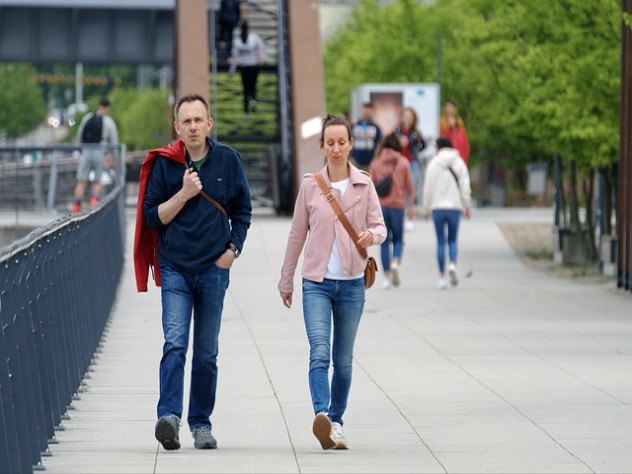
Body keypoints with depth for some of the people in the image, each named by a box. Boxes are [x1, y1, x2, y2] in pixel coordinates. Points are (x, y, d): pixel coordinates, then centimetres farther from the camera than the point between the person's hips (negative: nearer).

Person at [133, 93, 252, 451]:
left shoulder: (228, 160, 4)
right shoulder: (164, 164, 0)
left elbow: (242, 211, 12)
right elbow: (153, 217, -1)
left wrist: (232, 250, 1)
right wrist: (184, 194, -13)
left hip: (214, 269, 2)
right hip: (175, 268, -2)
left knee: (207, 353, 7)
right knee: (175, 343, -17)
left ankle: (201, 423, 15)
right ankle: (169, 416, -27)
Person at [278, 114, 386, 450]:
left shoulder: (364, 184, 2)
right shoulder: (310, 185, 1)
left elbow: (379, 226, 1)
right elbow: (297, 234, 9)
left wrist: (371, 236, -24)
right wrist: (286, 281, 14)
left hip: (352, 283, 1)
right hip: (317, 282, -1)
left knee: (343, 359, 9)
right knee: (320, 353, -18)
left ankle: (336, 423, 20)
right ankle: (322, 416, -32)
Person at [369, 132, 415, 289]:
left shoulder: (376, 163, 2)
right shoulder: (403, 163, 0)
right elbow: (410, 187, 0)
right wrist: (411, 206, 6)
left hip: (381, 205, 1)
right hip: (397, 205, -1)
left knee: (385, 242, 6)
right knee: (398, 239, 13)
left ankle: (387, 277, 2)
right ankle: (396, 263, -16)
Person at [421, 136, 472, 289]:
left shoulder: (433, 164, -1)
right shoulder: (459, 163, 2)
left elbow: (428, 188, 1)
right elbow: (465, 186, 0)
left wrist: (425, 209, 8)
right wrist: (467, 206, 7)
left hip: (438, 207, -1)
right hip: (455, 206, 1)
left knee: (440, 241, 4)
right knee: (453, 239, 11)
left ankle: (442, 277, 2)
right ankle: (453, 264, -18)